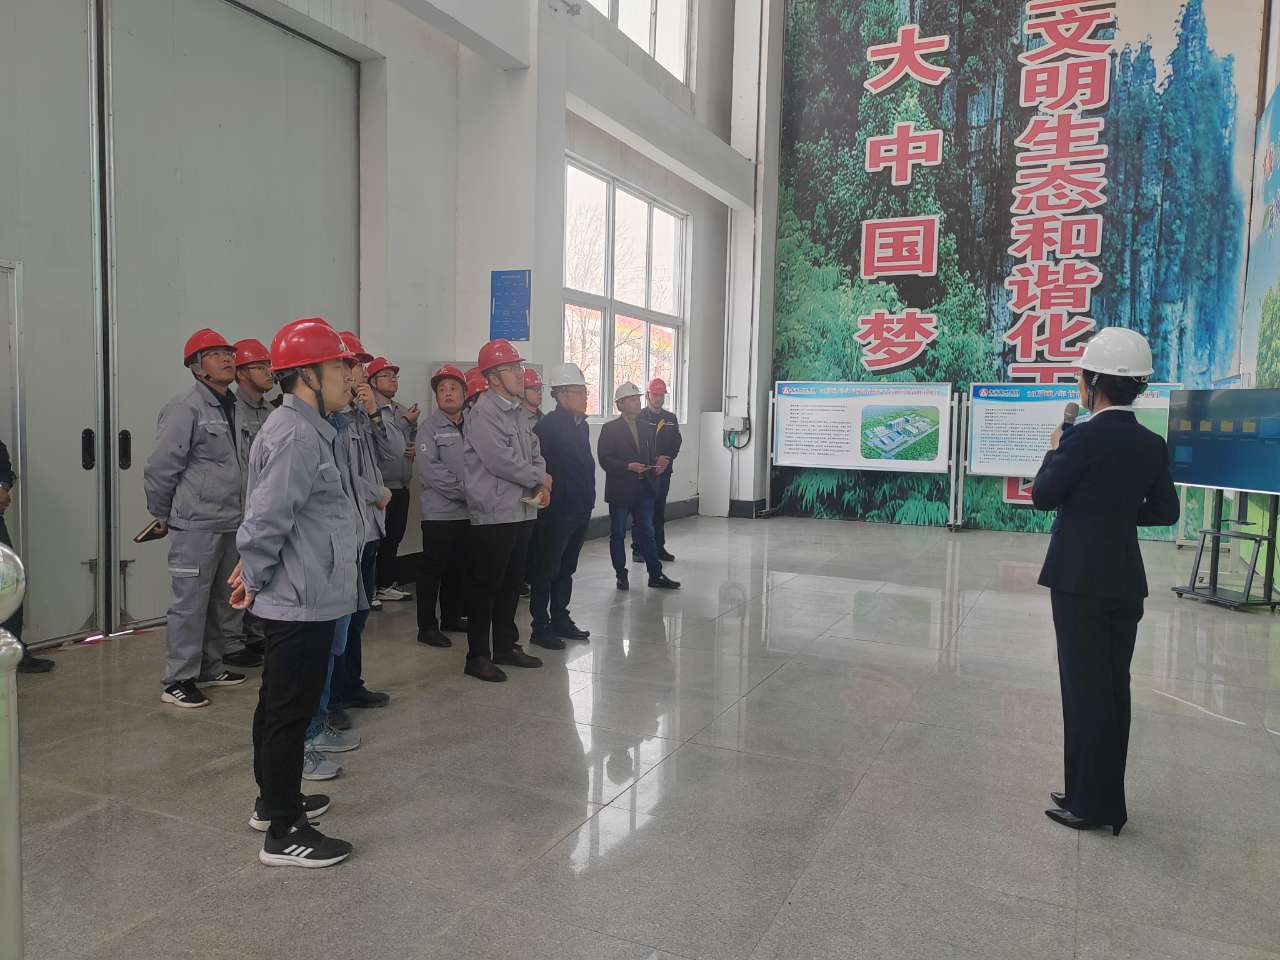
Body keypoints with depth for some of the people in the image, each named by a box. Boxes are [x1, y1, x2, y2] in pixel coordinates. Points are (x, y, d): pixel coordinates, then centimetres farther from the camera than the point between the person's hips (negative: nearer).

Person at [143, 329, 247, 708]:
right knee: (190, 602, -3)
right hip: (196, 524, -8)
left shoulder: (232, 406, 11)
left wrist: (242, 512, 16)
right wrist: (162, 515, -3)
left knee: (223, 601, 16)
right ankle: (178, 680, 8)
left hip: (230, 523, 8)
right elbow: (160, 467, -13)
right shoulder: (186, 408, -13)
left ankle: (210, 667, 29)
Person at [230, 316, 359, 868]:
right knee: (291, 710, 0)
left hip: (298, 596, 10)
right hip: (302, 600, -10)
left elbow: (267, 516, 18)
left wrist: (254, 575, 12)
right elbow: (267, 518, -24)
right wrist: (255, 579, -11)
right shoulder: (297, 434, -21)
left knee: (279, 704, 20)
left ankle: (275, 801, 36)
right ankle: (283, 834, 12)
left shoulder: (304, 428, 12)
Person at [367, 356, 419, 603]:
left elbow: (416, 435, 22)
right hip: (382, 487, -7)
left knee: (394, 537, 14)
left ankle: (387, 583, 24)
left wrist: (417, 446, 0)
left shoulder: (402, 410, 13)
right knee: (379, 539, -1)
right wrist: (406, 422, -16)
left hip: (402, 486, 8)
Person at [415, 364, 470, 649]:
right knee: (433, 569, 1)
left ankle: (452, 616, 29)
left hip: (467, 512, 5)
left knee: (459, 568, 15)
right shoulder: (430, 427, -6)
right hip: (439, 512, -5)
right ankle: (427, 626, 9)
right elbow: (428, 470, -16)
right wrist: (464, 489, -18)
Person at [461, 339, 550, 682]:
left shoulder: (515, 412, 15)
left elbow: (534, 454, 16)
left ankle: (506, 646, 29)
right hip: (493, 515, -9)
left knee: (512, 583, 16)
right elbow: (501, 461, -21)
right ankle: (477, 656, 10)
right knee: (485, 587, 0)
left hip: (522, 512, 9)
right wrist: (540, 479, -8)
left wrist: (541, 485, -4)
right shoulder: (484, 413, -13)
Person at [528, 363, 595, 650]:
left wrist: (588, 500, 15)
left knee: (566, 568, 17)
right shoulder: (547, 426, -14)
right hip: (557, 511, -8)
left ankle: (560, 619, 28)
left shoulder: (582, 425, 13)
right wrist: (549, 503, -18)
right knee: (546, 570, 2)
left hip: (580, 510, 8)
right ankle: (540, 626, 10)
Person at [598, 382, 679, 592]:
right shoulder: (610, 429, -6)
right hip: (619, 490, -4)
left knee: (647, 533, 7)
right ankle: (621, 575, 18)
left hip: (643, 489, 5)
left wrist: (656, 466, -4)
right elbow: (604, 459, -12)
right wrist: (628, 466, -22)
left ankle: (656, 575, 12)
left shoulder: (646, 427, 11)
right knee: (618, 534, 7)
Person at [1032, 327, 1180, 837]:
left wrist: (1055, 451, 7)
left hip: (1080, 578, -6)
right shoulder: (1152, 444, 4)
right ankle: (1109, 801, 23)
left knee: (1084, 686, 2)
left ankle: (1088, 803, 10)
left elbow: (1043, 495, -8)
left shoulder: (1084, 437, -15)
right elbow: (1165, 511, 11)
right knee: (1114, 688, 13)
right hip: (1126, 580, 6)